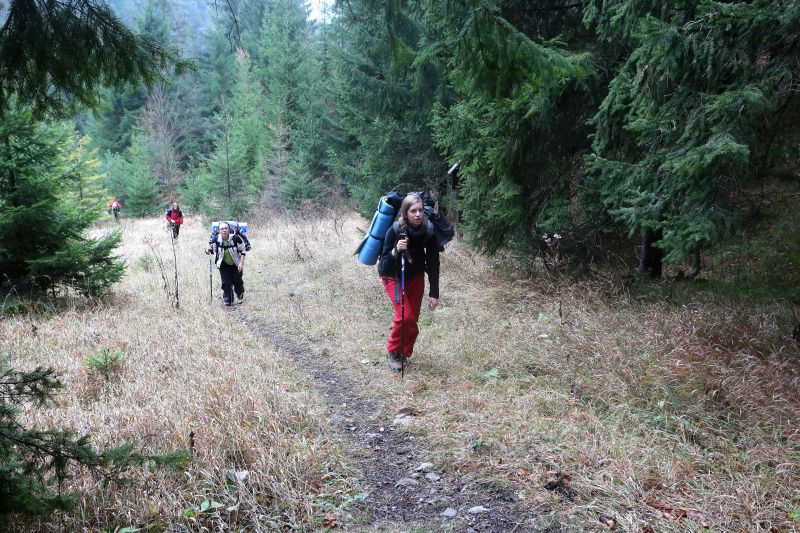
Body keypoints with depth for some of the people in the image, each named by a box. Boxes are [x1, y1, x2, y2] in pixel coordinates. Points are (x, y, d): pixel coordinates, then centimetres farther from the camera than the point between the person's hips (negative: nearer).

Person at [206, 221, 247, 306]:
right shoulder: (216, 240, -17)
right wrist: (208, 250, -23)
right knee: (226, 283, -6)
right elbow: (213, 250, 0)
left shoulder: (236, 238, -23)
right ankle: (227, 299, 14)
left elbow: (242, 251, -12)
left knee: (237, 281, 10)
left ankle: (240, 293, 43)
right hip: (224, 265, 1)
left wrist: (241, 263, -17)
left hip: (236, 264, -1)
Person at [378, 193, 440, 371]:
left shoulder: (428, 231, -21)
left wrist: (434, 293, -15)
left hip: (415, 276, 4)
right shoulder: (395, 230, -30)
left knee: (413, 318, 3)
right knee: (404, 316, -18)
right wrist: (395, 251, -46)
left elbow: (433, 263, -14)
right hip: (393, 277, -3)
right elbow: (385, 266, -26)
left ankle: (404, 352, 27)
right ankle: (392, 351, 6)